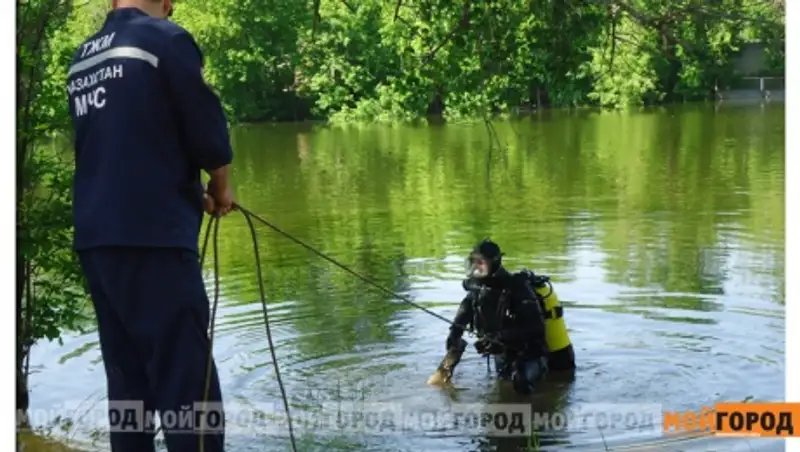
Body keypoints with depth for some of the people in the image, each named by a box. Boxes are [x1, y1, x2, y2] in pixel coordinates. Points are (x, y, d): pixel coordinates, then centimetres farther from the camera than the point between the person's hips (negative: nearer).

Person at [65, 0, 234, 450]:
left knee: (127, 387, 12)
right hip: (152, 238, -7)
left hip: (95, 240, 7)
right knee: (189, 390, -6)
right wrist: (220, 188, 13)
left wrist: (194, 192, 22)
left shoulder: (81, 59, 14)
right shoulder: (166, 39, -6)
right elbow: (209, 135, -7)